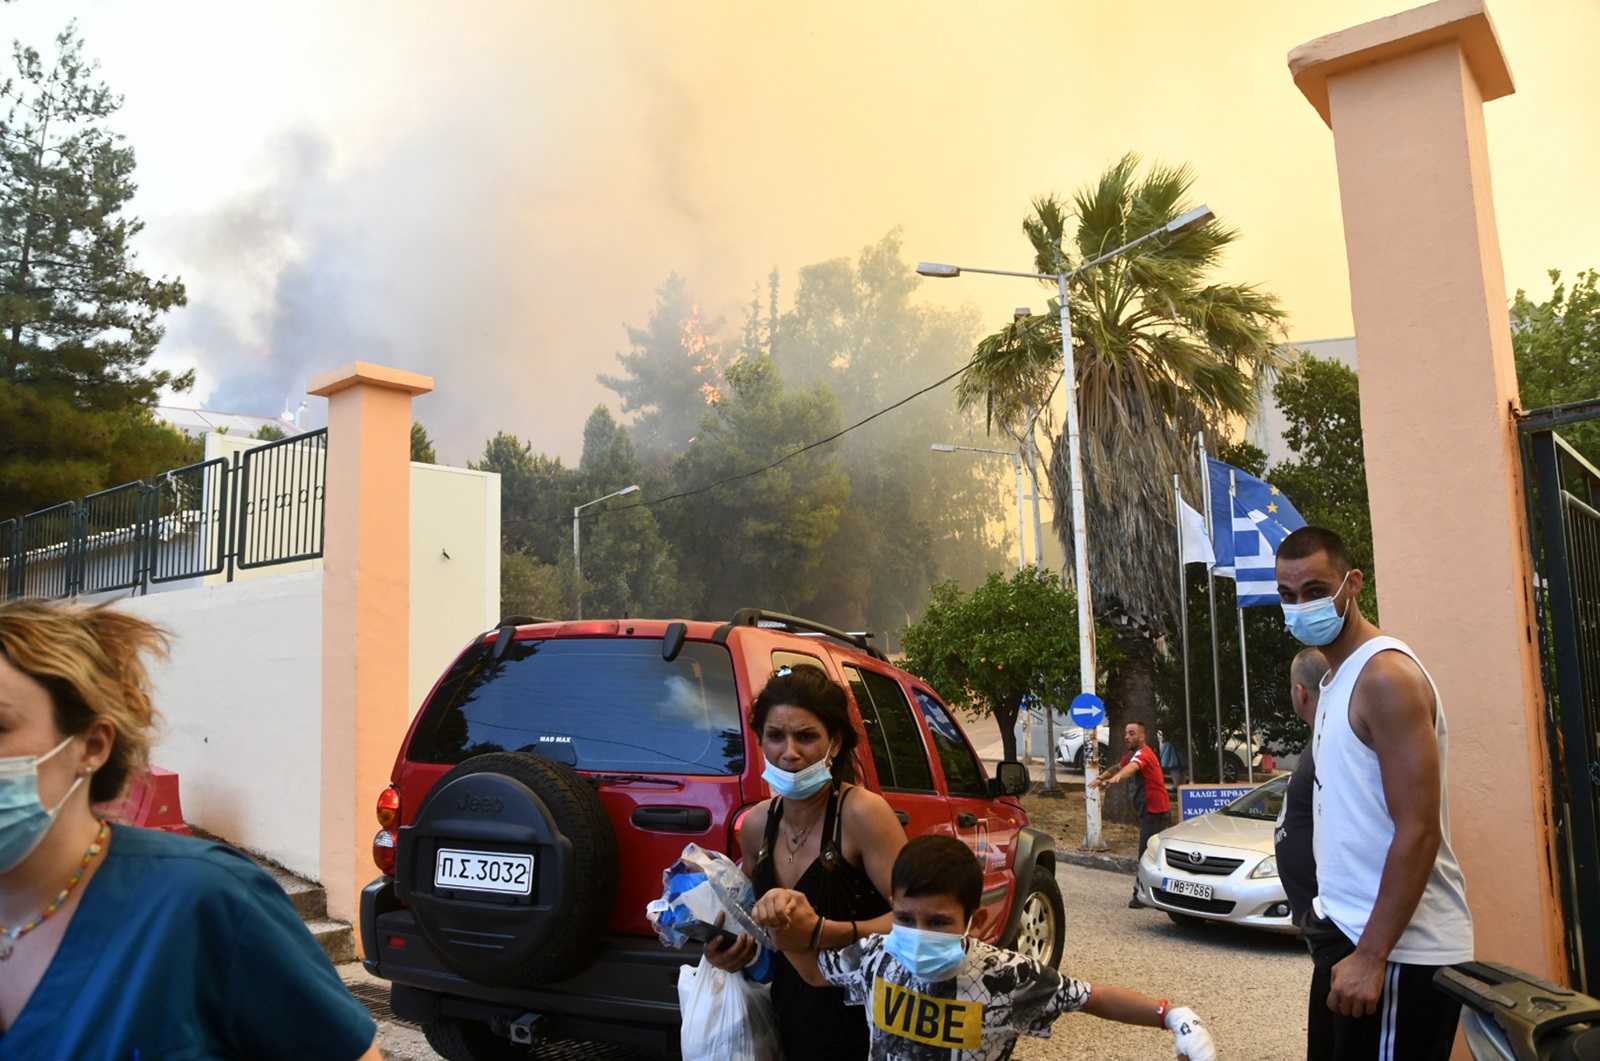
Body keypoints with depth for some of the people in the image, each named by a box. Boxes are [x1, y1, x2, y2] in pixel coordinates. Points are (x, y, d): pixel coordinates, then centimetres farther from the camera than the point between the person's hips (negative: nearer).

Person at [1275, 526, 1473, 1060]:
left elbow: (1419, 831, -21)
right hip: (1348, 928, 9)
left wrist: (1370, 955, -21)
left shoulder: (1384, 675, -16)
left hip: (1398, 949, -9)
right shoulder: (1338, 677, 13)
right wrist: (1332, 910, 15)